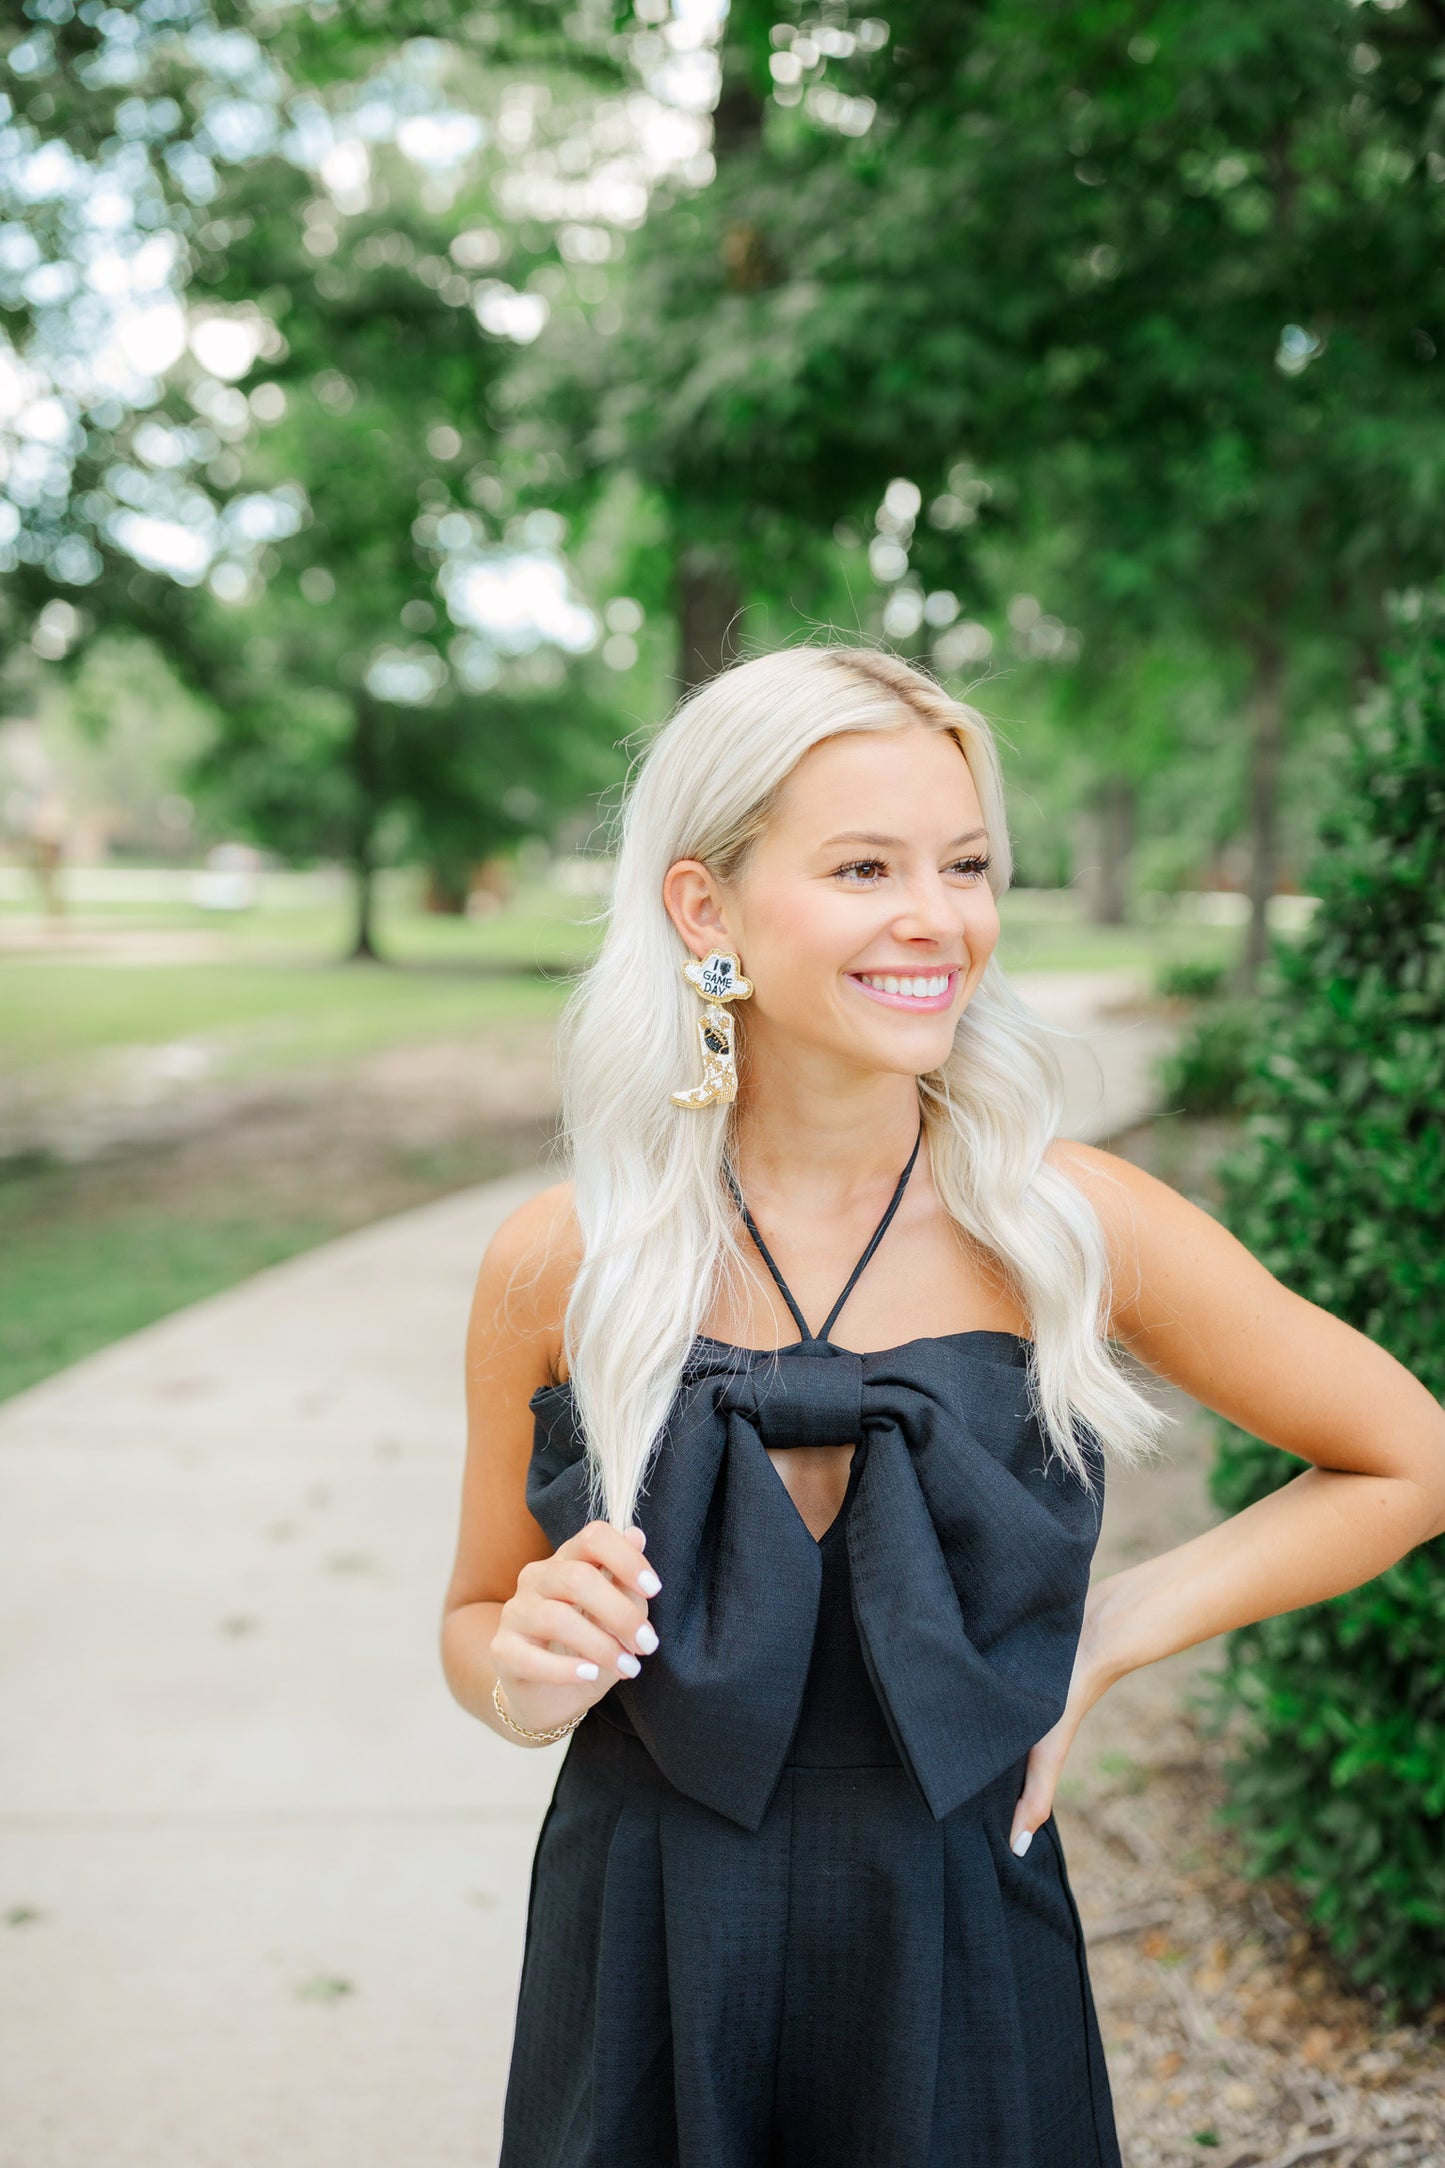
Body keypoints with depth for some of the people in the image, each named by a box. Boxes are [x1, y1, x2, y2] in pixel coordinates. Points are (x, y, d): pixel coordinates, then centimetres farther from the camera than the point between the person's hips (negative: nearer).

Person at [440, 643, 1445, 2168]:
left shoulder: (1067, 1224, -12)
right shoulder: (555, 1266, -11)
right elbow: (479, 1622, 4)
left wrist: (1108, 1634, -5)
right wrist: (524, 1677, -18)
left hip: (961, 1982, 0)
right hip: (644, 1990, 1)